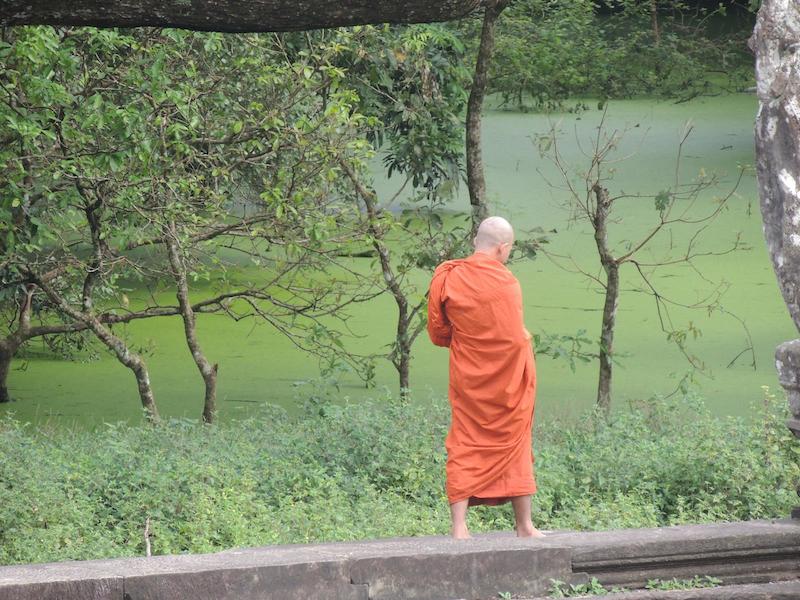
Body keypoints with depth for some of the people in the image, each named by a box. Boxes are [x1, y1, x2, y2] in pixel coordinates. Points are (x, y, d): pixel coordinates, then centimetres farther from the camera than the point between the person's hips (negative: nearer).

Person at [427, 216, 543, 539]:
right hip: (509, 381, -2)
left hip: (468, 379, 2)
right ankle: (524, 525, 17)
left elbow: (437, 332, 2)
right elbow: (516, 338, -14)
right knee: (514, 446, 11)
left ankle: (459, 527, -5)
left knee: (464, 449, 5)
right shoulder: (507, 283, -16)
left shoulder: (447, 278, -6)